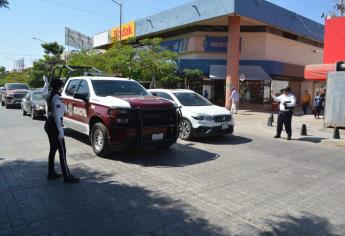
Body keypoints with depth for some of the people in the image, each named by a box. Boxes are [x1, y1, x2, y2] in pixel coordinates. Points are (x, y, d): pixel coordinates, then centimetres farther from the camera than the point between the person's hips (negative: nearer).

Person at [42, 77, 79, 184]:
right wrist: (60, 131, -25)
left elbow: (43, 92, 30)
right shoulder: (57, 99, -20)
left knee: (53, 149, 17)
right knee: (62, 151, -5)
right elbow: (57, 116, -26)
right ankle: (67, 177, -1)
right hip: (54, 126, -10)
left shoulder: (49, 95, 5)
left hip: (48, 125, 10)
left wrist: (46, 82, 45)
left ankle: (51, 173, 26)